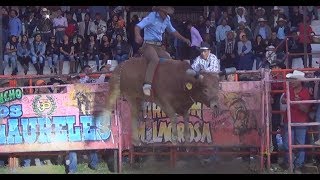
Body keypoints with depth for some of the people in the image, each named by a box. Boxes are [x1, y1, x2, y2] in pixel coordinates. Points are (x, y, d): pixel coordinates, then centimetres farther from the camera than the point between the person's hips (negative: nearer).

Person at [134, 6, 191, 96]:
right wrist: (137, 36, -37)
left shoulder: (167, 19, 12)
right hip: (148, 45, -8)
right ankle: (147, 85, -42)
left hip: (158, 46, 8)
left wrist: (184, 39, 29)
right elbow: (138, 26, -16)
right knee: (155, 59, -32)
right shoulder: (152, 16, -8)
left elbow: (173, 31, 30)